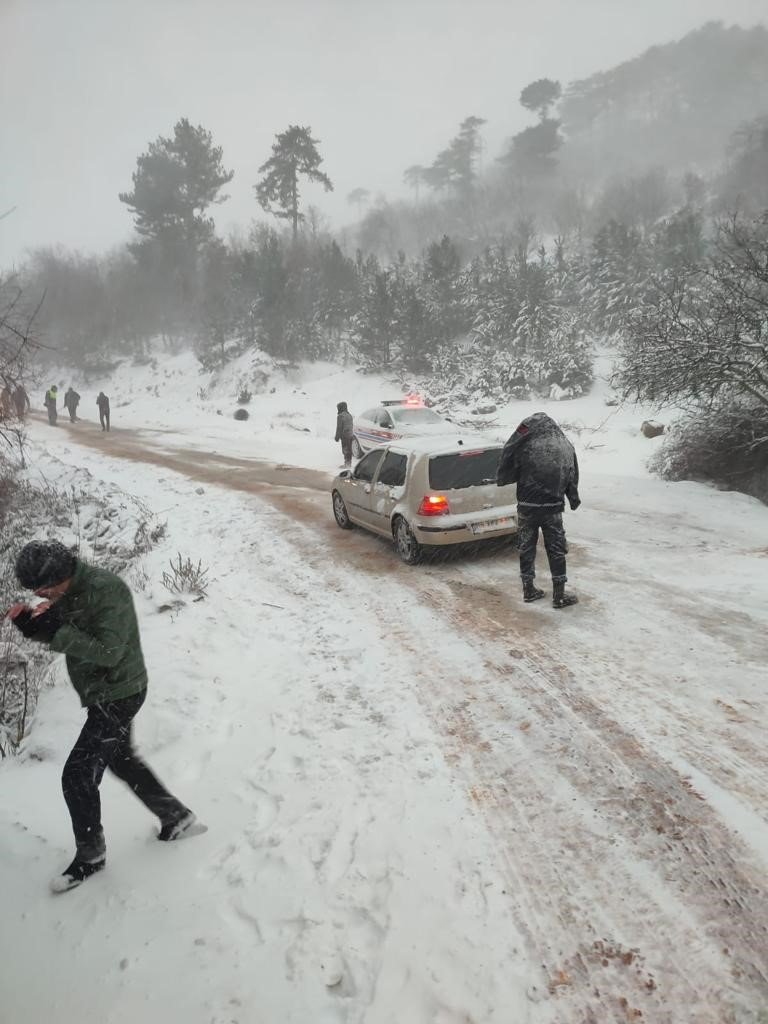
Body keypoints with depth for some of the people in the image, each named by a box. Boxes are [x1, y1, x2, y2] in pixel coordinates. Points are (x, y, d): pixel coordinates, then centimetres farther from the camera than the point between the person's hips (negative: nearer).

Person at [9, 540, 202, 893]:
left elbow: (109, 653, -31)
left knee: (77, 775, -3)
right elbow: (64, 635, 9)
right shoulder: (67, 591, -1)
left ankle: (90, 855, 20)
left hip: (118, 695, -10)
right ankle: (178, 819, 38)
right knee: (121, 760, 24)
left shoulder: (105, 590, -28)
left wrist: (57, 631, -33)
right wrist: (34, 625, -11)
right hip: (104, 694, 10)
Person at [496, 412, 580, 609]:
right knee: (556, 550, 9)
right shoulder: (566, 446, 1)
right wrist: (574, 500, 26)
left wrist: (499, 479, 17)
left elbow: (506, 470, -5)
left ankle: (528, 589, 21)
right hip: (553, 508, 2)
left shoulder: (526, 447, -13)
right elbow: (573, 478, 12)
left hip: (527, 507, -2)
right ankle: (559, 595, 12)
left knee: (527, 548, 12)